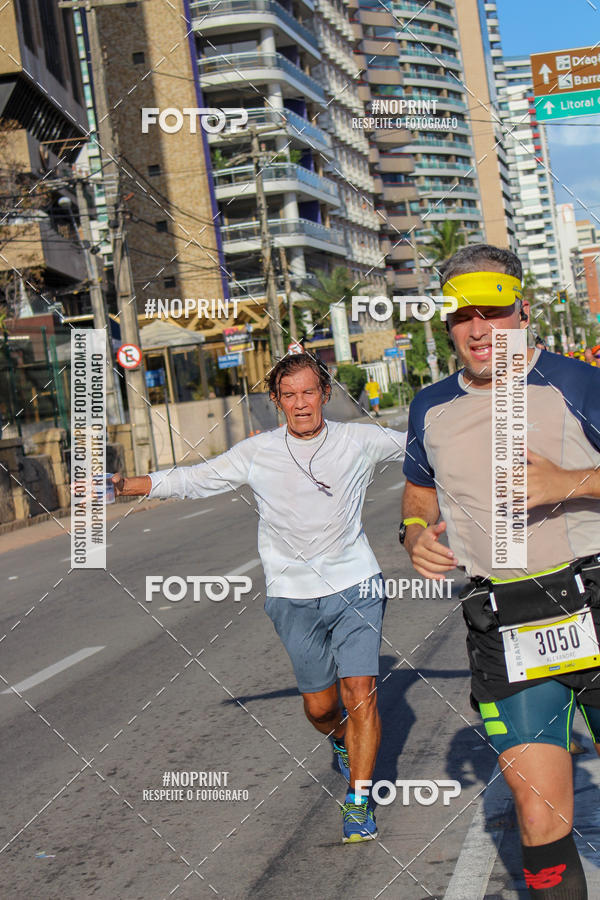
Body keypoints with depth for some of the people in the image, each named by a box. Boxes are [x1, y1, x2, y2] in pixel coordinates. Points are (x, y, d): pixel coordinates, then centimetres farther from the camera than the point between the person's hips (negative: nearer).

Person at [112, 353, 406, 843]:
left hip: (355, 587, -1)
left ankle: (358, 802, 6)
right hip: (294, 596, 1)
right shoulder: (257, 453, -1)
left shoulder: (359, 440, -2)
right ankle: (343, 741, 46)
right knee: (318, 706, 9)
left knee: (361, 696, -11)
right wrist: (120, 485, -3)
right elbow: (189, 480, 4)